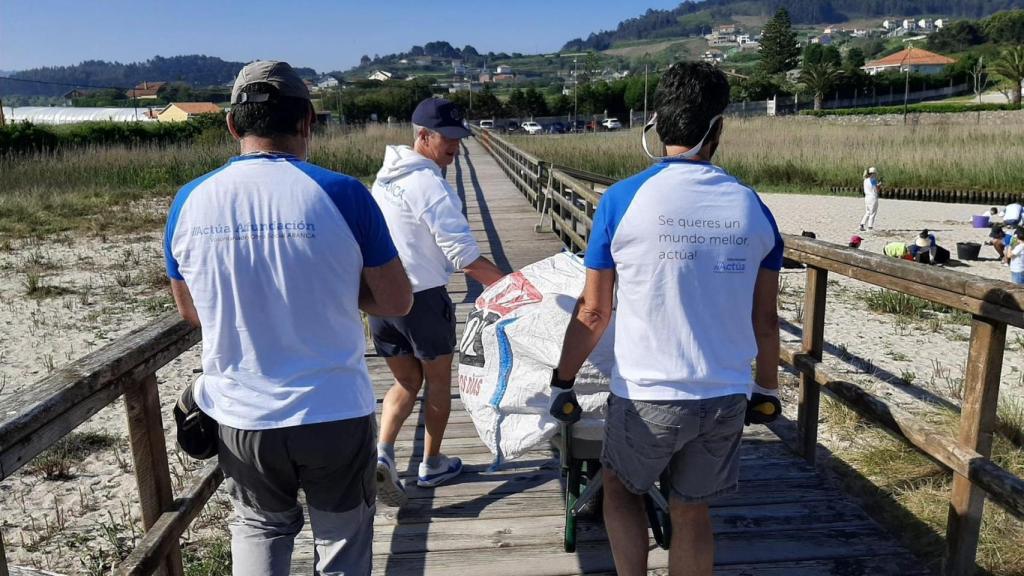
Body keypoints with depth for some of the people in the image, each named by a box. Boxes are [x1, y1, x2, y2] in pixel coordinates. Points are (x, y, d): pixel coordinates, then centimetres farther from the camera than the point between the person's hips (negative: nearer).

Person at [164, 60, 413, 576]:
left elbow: (190, 311, 9)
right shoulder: (341, 194, -15)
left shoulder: (189, 201, -5)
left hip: (241, 416, 3)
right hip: (335, 413, -2)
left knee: (259, 528, 29)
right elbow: (397, 301, -7)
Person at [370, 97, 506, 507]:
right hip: (422, 299, -7)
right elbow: (466, 257, -21)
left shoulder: (385, 177, 7)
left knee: (406, 382, 19)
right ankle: (431, 465, 28)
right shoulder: (429, 185, -19)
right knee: (438, 382, 14)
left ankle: (383, 453, 2)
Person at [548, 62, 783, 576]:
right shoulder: (752, 207, -2)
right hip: (727, 397, 3)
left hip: (648, 395, -3)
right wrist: (768, 388, 21)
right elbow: (766, 318, 5)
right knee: (692, 513, 21)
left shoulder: (623, 200, -11)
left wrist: (562, 382, 6)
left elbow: (594, 312, -8)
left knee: (620, 487, 25)